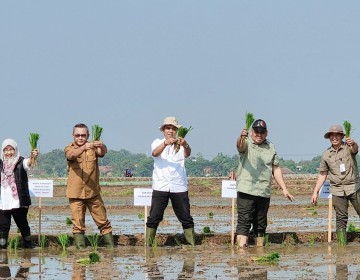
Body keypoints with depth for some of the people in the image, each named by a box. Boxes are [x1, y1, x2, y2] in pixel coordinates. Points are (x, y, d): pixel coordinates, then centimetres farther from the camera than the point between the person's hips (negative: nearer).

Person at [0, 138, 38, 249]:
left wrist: (33, 157, -50)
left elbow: (29, 162, -28)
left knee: (22, 225, 7)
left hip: (19, 202, -3)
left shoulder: (21, 162, -7)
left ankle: (28, 247, 19)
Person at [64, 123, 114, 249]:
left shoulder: (93, 147, 4)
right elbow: (71, 155, -25)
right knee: (78, 224, 0)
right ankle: (81, 249, 4)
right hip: (76, 194, -1)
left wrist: (102, 146, -43)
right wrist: (84, 148, -46)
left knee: (103, 222, 5)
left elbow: (102, 152, -18)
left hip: (93, 192, 1)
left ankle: (111, 247, 12)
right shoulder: (69, 148, -1)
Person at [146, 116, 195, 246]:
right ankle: (148, 245, 0)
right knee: (153, 218, -4)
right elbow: (155, 153, -14)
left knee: (186, 218, 3)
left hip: (179, 187, 1)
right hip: (160, 186, -1)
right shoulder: (158, 142, 8)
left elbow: (187, 154, -15)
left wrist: (185, 145, -39)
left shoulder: (180, 144, 8)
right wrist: (166, 143, -34)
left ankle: (192, 244, 9)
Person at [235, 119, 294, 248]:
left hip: (264, 192, 5)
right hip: (246, 191, -5)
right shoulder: (247, 143, 0)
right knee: (244, 222, -12)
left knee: (261, 225, 9)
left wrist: (284, 189, 14)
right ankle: (241, 249, -19)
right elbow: (240, 146, -25)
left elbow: (276, 169, 19)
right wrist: (241, 138, -50)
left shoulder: (271, 147, 15)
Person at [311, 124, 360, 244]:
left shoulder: (348, 147, -1)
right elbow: (322, 175, 14)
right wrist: (315, 192, 9)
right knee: (341, 219, 0)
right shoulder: (326, 155, 8)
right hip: (337, 191, 2)